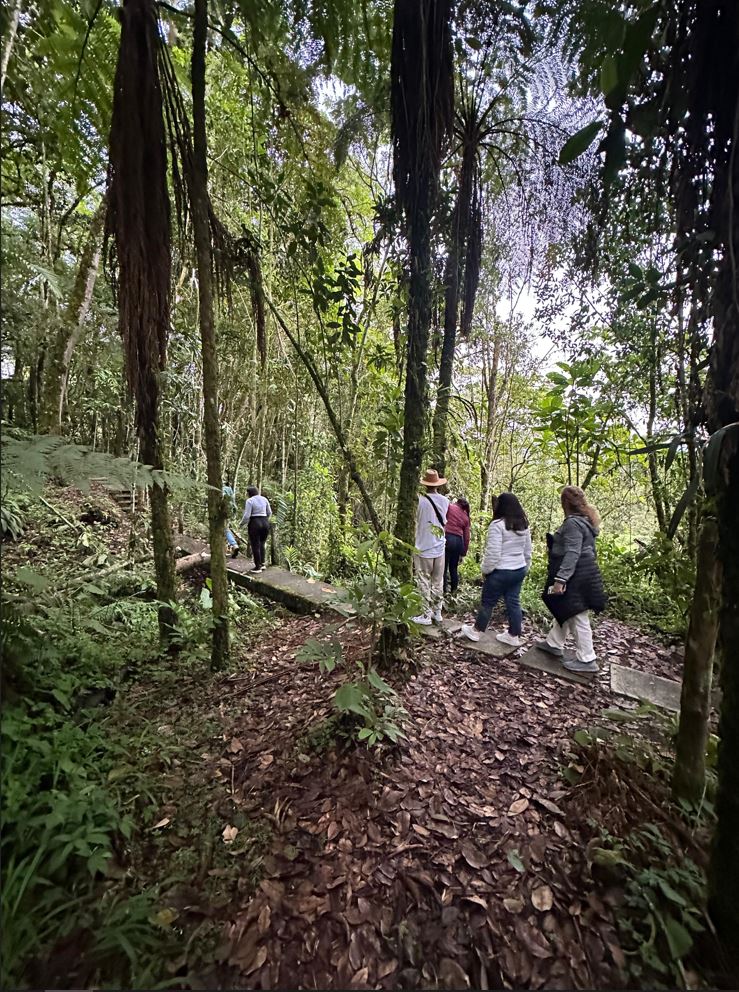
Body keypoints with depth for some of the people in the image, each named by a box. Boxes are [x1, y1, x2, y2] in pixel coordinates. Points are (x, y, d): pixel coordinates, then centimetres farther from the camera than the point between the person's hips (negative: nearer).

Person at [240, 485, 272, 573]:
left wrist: (242, 523, 4)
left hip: (254, 524, -5)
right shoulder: (264, 499, 7)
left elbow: (246, 516, -13)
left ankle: (258, 567, 10)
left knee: (255, 546, 5)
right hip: (265, 523, 5)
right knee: (262, 543, 20)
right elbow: (269, 512, 13)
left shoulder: (249, 501, -9)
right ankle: (262, 563, 16)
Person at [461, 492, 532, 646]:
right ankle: (514, 636, 24)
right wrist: (525, 568, 23)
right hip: (519, 570, 7)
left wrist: (485, 570, -7)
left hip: (501, 571, -7)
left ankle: (476, 631, 24)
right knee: (513, 602, 15)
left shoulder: (497, 524, -19)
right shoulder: (524, 525, 5)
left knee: (488, 602, 8)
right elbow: (527, 551, 13)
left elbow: (493, 553, -21)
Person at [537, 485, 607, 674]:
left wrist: (560, 579, -26)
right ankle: (554, 644, 34)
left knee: (577, 617, 0)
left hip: (576, 578, -11)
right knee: (564, 612, 21)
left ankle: (587, 660, 12)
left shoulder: (573, 523, -20)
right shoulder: (586, 521, 13)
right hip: (583, 574, 11)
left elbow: (571, 554, -26)